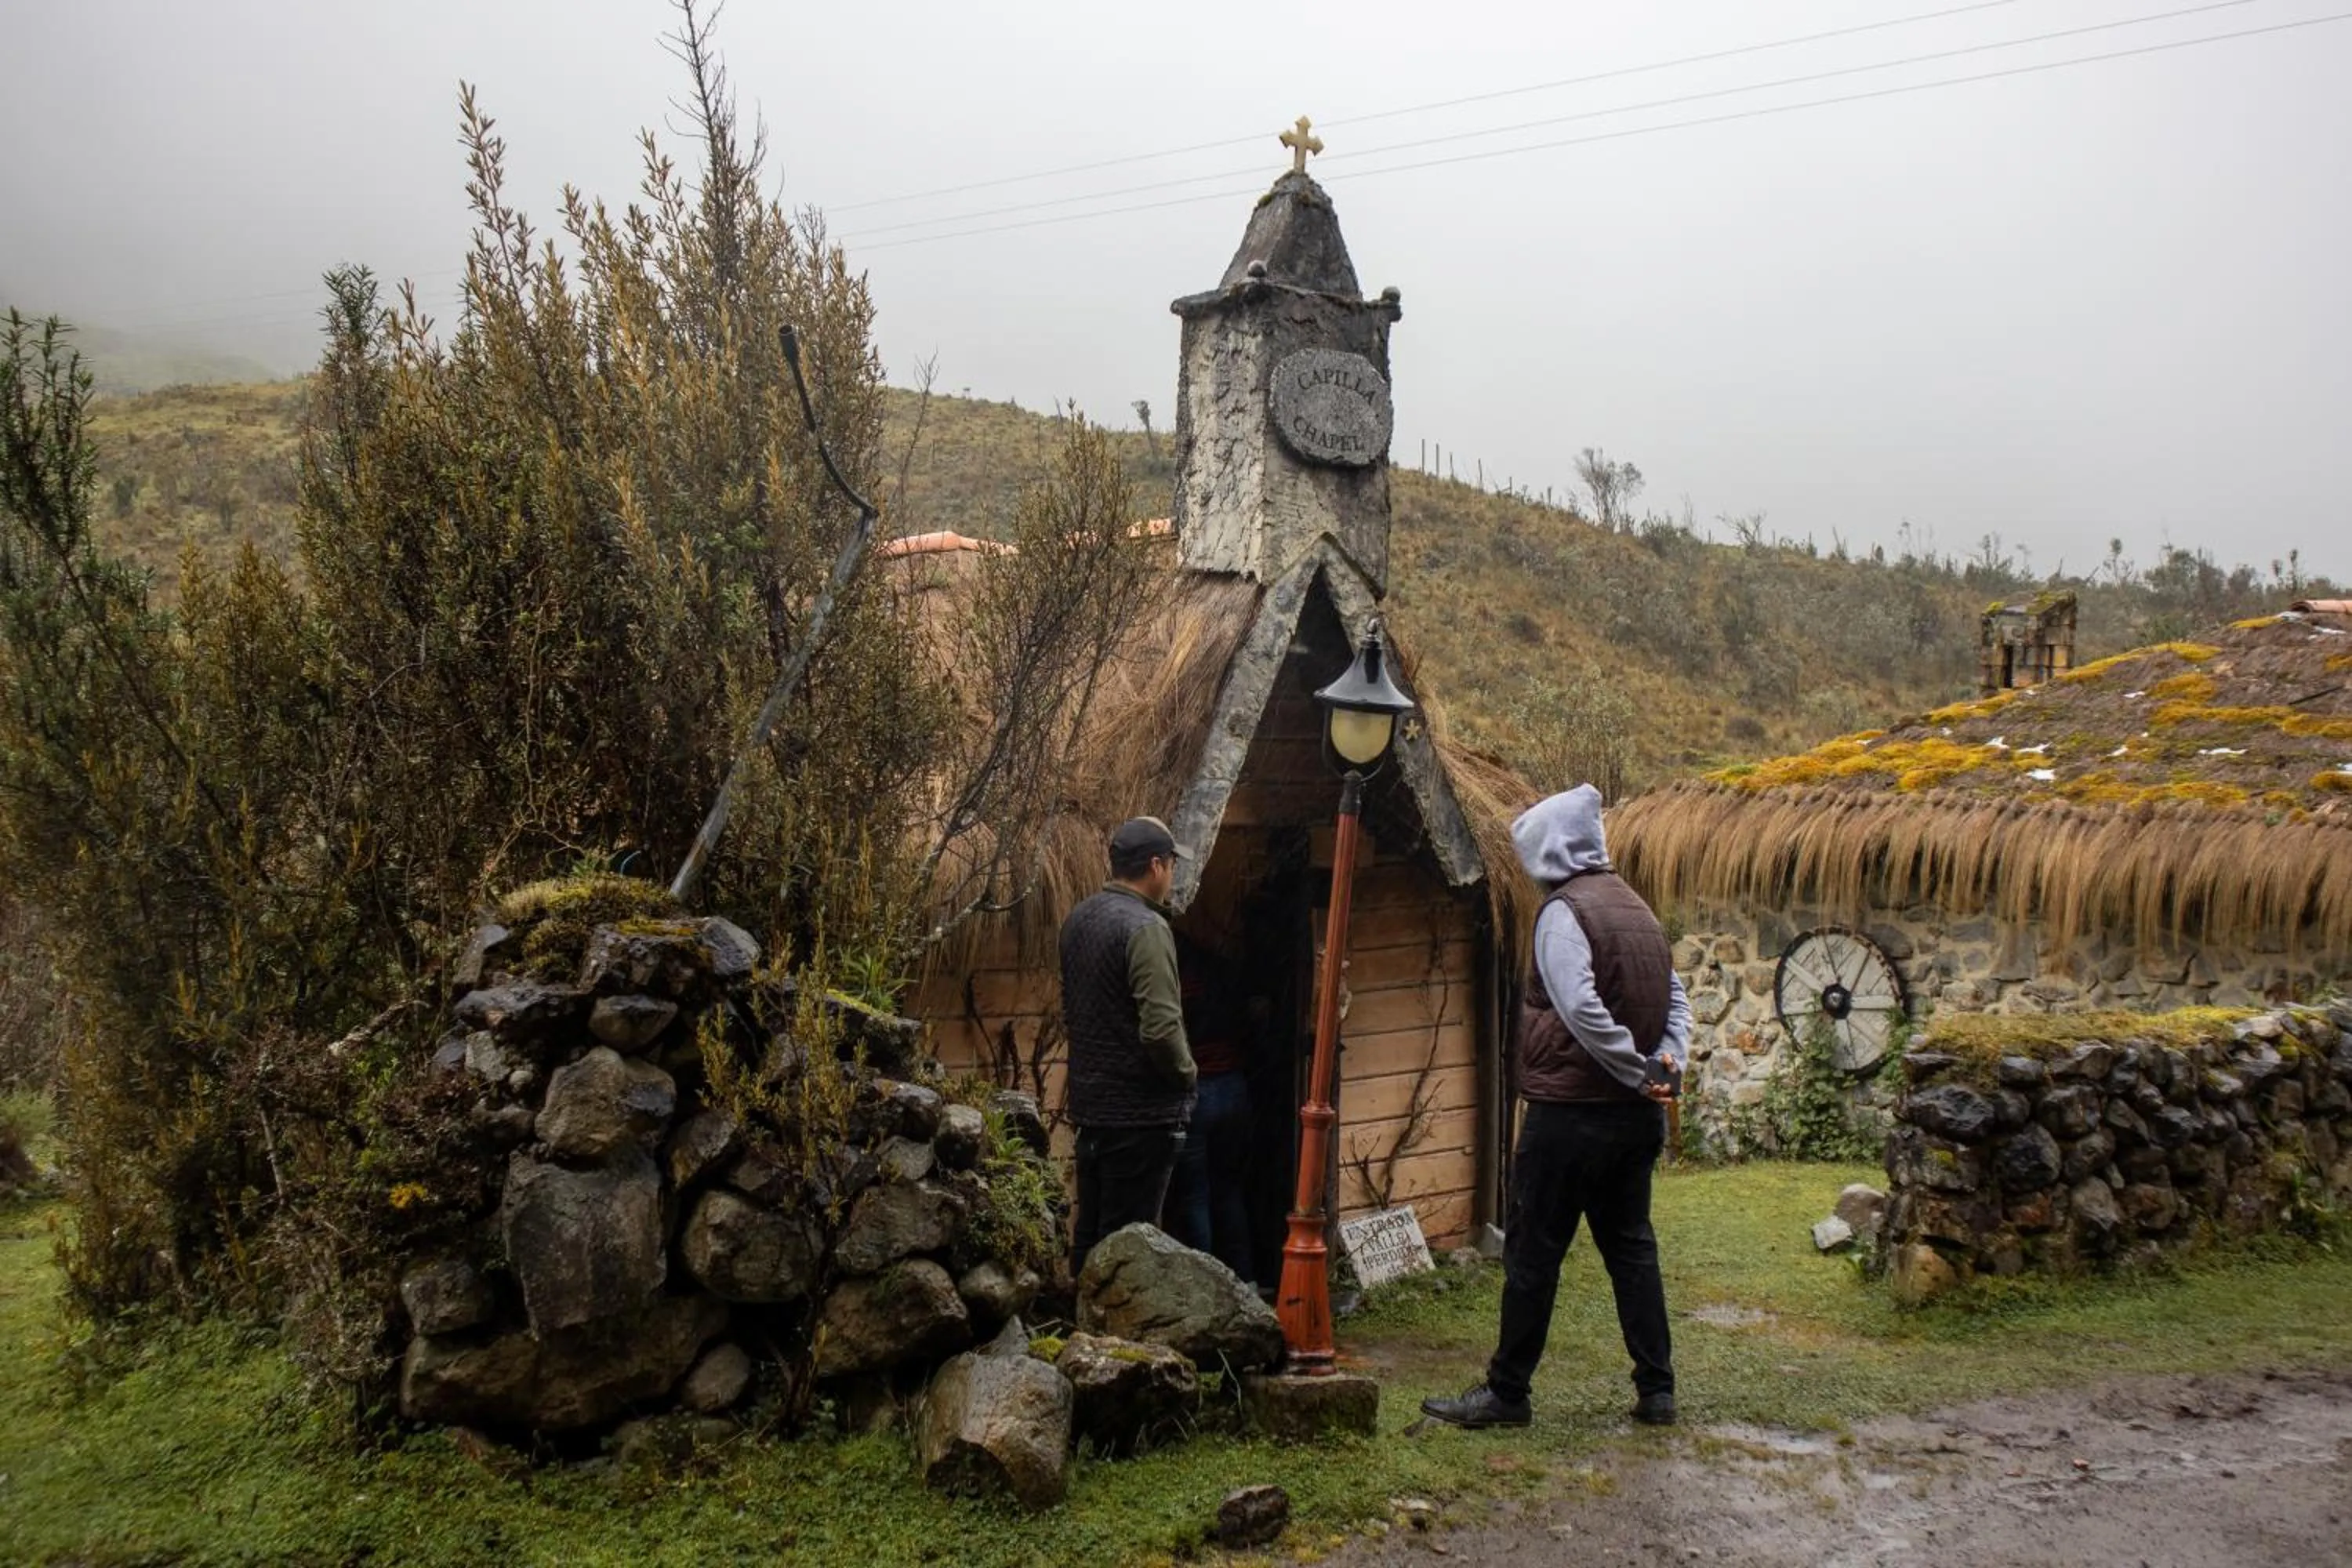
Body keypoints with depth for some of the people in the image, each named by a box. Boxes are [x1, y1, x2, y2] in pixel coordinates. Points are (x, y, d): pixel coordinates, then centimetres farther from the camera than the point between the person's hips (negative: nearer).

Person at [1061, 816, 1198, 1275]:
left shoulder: (1077, 920, 9)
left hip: (1089, 1101, 9)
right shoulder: (1146, 927, -18)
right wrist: (1186, 1072, -7)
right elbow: (1161, 1028, -24)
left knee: (1089, 1232, 16)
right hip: (1141, 1111, -9)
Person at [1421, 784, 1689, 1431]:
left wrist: (1640, 1073, -16)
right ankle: (1656, 1390, 17)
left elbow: (1583, 1011, -24)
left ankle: (1507, 1393, 8)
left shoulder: (1564, 912, -14)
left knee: (1533, 1251, 1)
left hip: (1571, 1110, -8)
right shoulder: (1637, 908, 12)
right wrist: (1666, 1065, -4)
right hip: (1637, 1114, 8)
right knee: (1631, 1245, 15)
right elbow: (1677, 1002, 10)